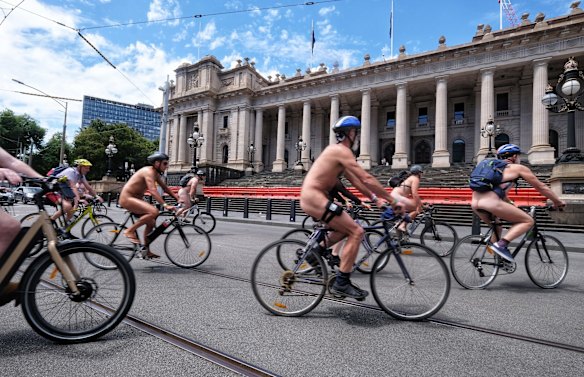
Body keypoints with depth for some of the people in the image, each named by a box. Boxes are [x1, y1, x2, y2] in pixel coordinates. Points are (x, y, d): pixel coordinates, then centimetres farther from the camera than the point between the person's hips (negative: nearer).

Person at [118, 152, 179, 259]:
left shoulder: (156, 173, 9)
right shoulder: (149, 171, -21)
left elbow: (165, 188, 11)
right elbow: (153, 191, -34)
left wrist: (178, 198, -1)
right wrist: (165, 205, -42)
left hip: (135, 198, 10)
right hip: (127, 198, -10)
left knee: (151, 223, 8)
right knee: (154, 212, -29)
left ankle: (147, 251, 18)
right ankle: (130, 231, -14)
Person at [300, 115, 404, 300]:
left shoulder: (337, 151, 19)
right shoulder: (341, 151, -12)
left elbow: (355, 180, 20)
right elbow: (367, 179, -17)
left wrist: (375, 198, 13)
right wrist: (393, 200, -11)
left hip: (311, 198, 10)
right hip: (315, 197, -10)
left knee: (348, 227, 21)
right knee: (356, 232, -9)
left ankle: (315, 251, 20)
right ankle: (341, 283, -5)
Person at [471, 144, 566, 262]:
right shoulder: (518, 168, 14)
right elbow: (541, 187, 21)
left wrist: (514, 209, 51)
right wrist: (558, 202, 35)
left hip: (475, 203, 7)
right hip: (490, 202, -7)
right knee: (528, 221, 8)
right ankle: (501, 244, -9)